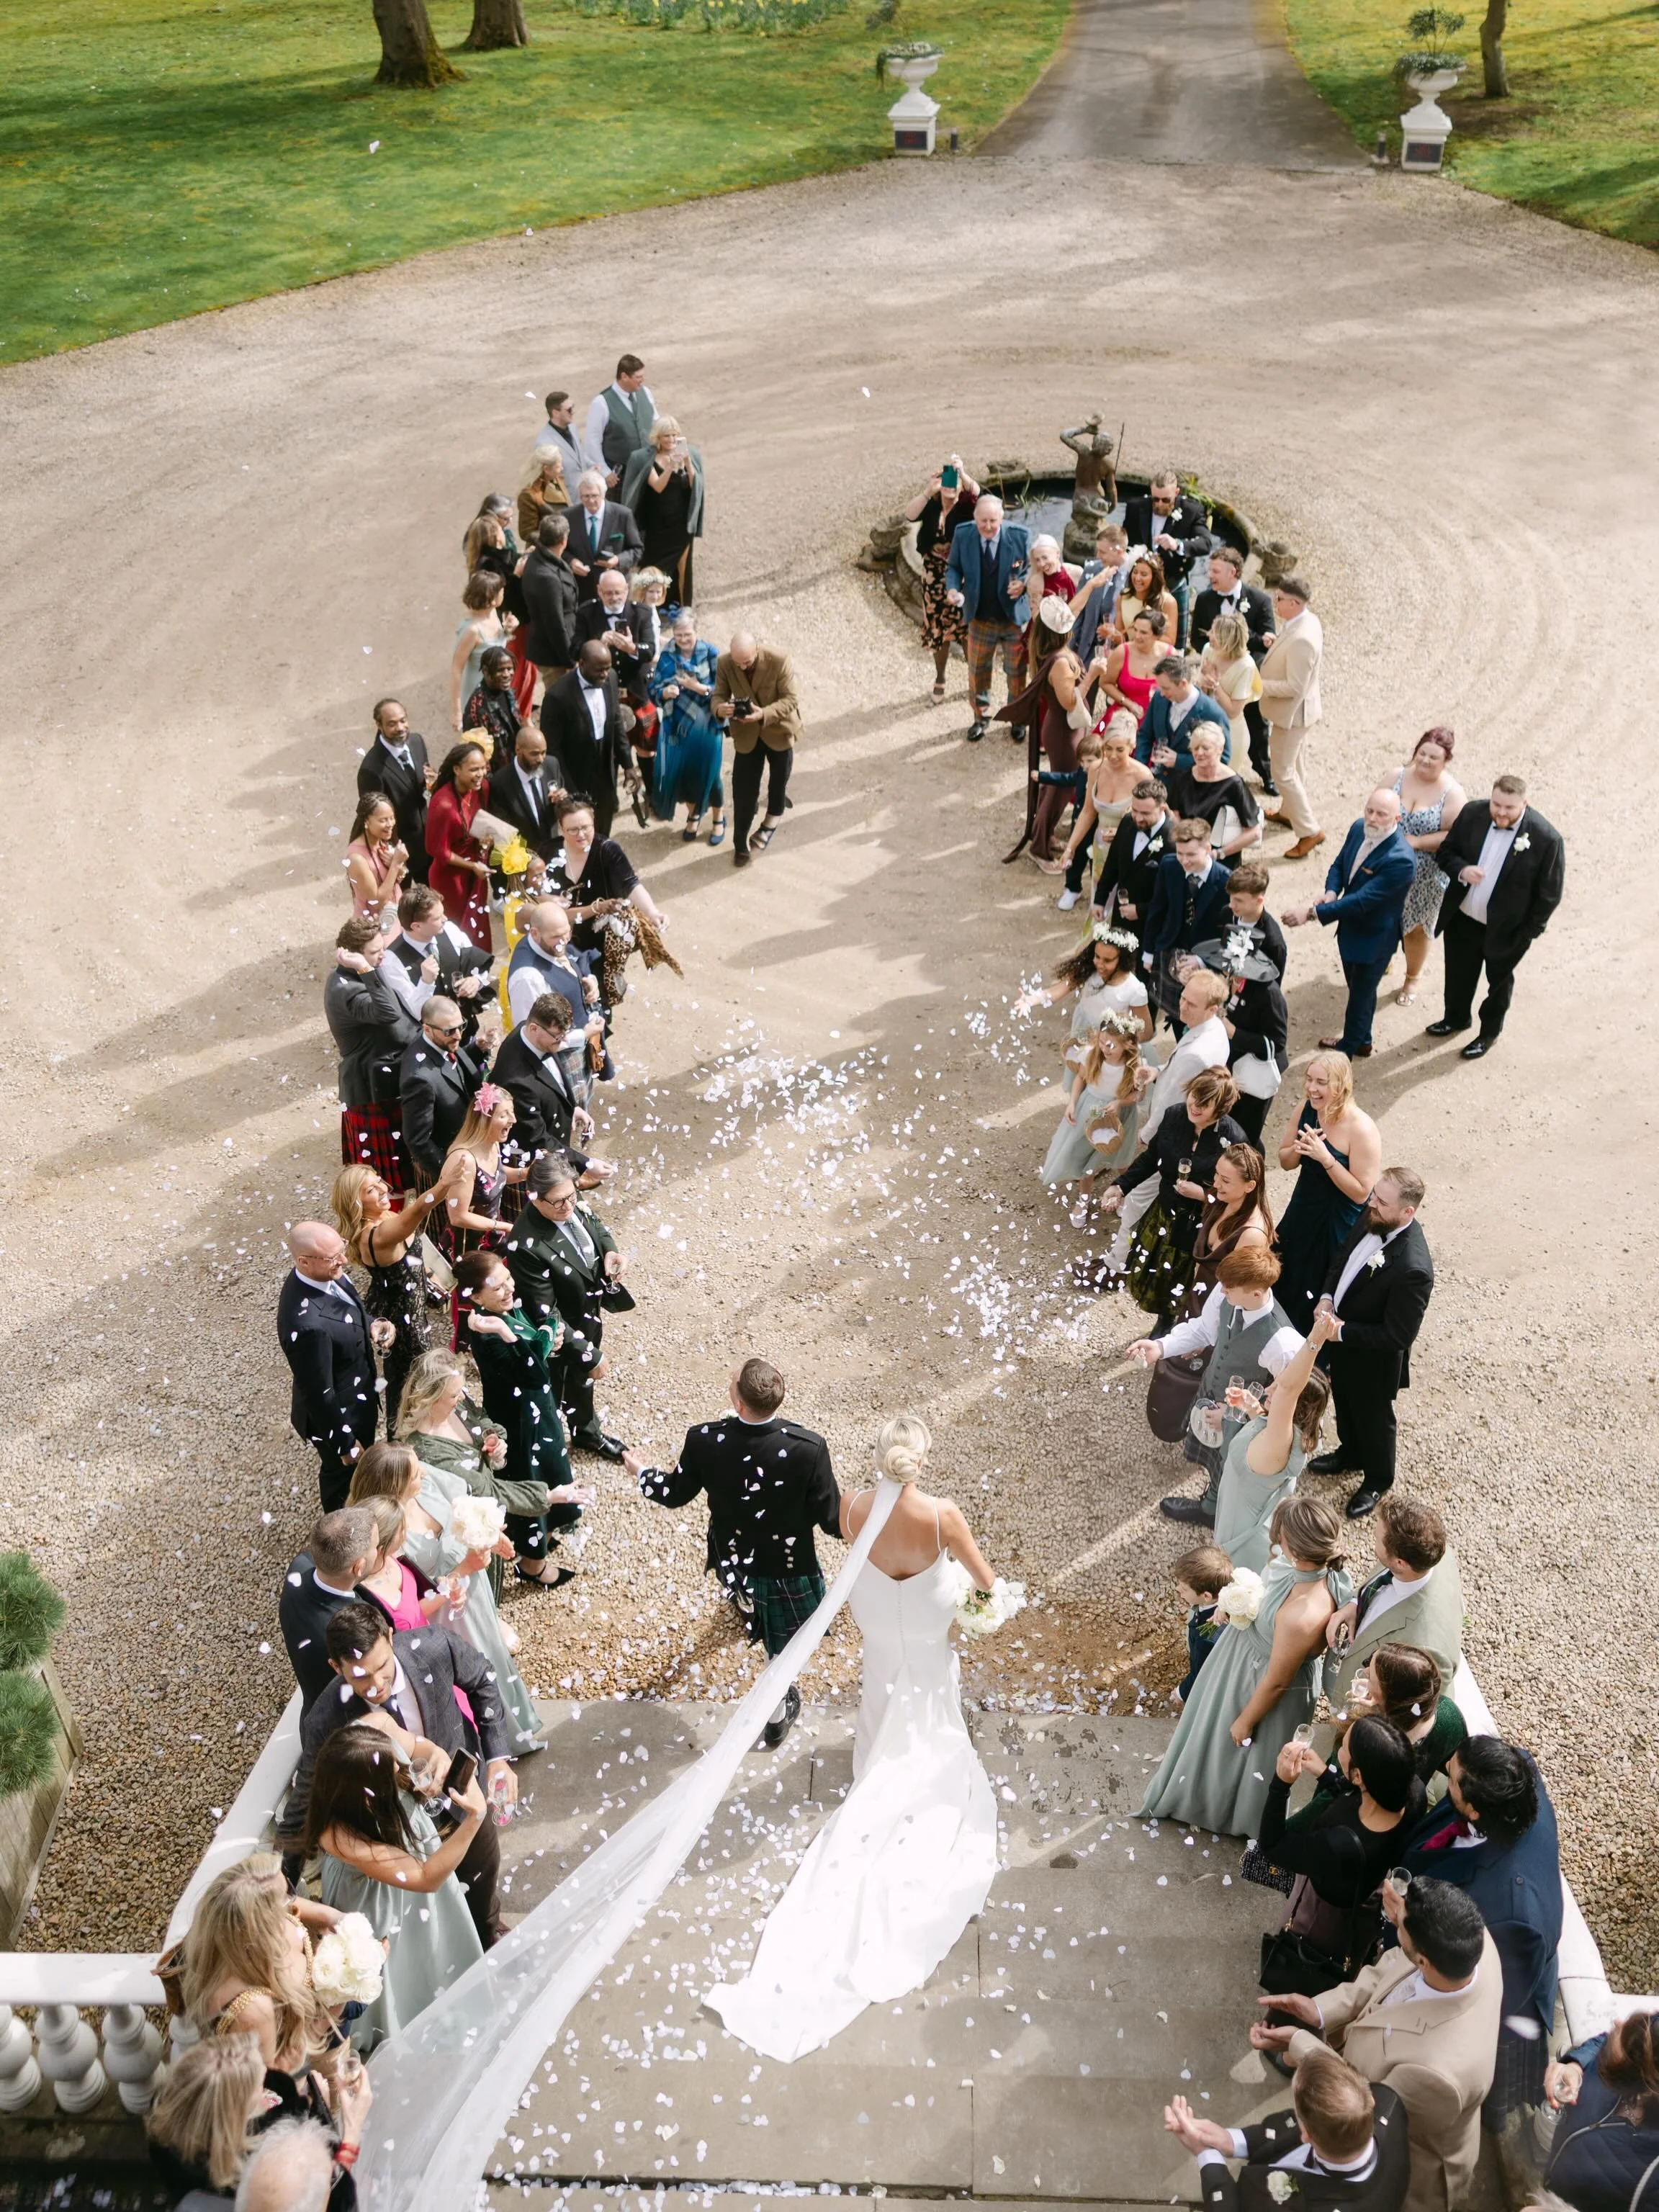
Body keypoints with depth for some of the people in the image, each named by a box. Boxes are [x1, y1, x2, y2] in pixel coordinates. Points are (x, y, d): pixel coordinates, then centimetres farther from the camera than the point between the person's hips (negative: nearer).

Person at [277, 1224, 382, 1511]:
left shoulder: (323, 1275, -16)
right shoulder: (307, 1325, -42)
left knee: (361, 1468, 33)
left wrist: (370, 1326, -12)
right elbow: (320, 1395, -29)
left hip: (357, 1399, 8)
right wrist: (345, 1444, -16)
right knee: (344, 1478, 22)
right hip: (339, 1416, -8)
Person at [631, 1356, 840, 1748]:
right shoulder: (809, 1447, -35)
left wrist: (641, 1473, 12)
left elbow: (674, 1494, -9)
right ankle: (777, 1718, 46)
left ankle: (743, 1602, 75)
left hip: (732, 1557, 3)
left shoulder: (704, 1440, -30)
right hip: (788, 1566, -3)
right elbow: (832, 1519, -21)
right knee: (785, 1646, 24)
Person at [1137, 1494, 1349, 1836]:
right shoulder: (1319, 1564, -23)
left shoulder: (1301, 1617, -45)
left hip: (1260, 1682, -8)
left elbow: (1276, 1682, -27)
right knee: (1209, 1721, 36)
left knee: (1245, 1753, 25)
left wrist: (1245, 1721, -10)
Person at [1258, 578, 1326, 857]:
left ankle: (1309, 831, 10)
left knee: (1283, 772, 2)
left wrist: (1259, 685, -23)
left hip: (1292, 712, -10)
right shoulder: (1305, 618, -4)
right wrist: (1276, 641, -1)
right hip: (1294, 709, 10)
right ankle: (1289, 810, 47)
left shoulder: (1301, 640, -35)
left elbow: (1294, 687, -30)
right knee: (1291, 764, 27)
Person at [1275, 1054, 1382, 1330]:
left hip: (1338, 1224, -7)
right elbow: (1285, 1161, 2)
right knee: (1285, 1279, 23)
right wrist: (1298, 1149, -21)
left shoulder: (1361, 1129, -27)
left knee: (1317, 1293, 11)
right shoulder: (1307, 1109, -8)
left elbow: (1361, 1192, -25)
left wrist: (1325, 1157, -34)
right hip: (1302, 1212, 7)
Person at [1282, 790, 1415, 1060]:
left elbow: (1362, 901, -34)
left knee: (1361, 995, 13)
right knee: (1358, 989, 27)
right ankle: (1361, 1042, 49)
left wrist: (1311, 913, -36)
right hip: (1350, 927, 7)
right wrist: (1330, 893, -18)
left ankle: (1347, 1051, 35)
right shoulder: (1358, 829, -10)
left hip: (1375, 938, -7)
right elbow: (1339, 865, 5)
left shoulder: (1400, 861, -34)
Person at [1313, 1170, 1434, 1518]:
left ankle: (1378, 1482, 47)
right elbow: (1343, 1257, 4)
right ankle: (1350, 1454, 59)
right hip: (1343, 1336, 7)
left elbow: (1398, 1336, -29)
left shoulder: (1413, 1269, -40)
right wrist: (1328, 1297, -10)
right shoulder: (1372, 1218, -17)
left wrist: (1342, 1331, -25)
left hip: (1374, 1358, -7)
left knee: (1373, 1418, 20)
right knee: (1345, 1404, 31)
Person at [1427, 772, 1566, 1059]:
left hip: (1506, 930, -4)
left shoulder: (1546, 839, -25)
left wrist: (1529, 932, -12)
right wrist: (1461, 870, -23)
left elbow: (1550, 893, -15)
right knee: (1458, 974, 26)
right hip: (1462, 919, 4)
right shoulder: (1472, 815, -14)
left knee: (1499, 981, 21)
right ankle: (1456, 1017, 54)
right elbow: (1446, 852, -1)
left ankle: (1490, 1032, 45)